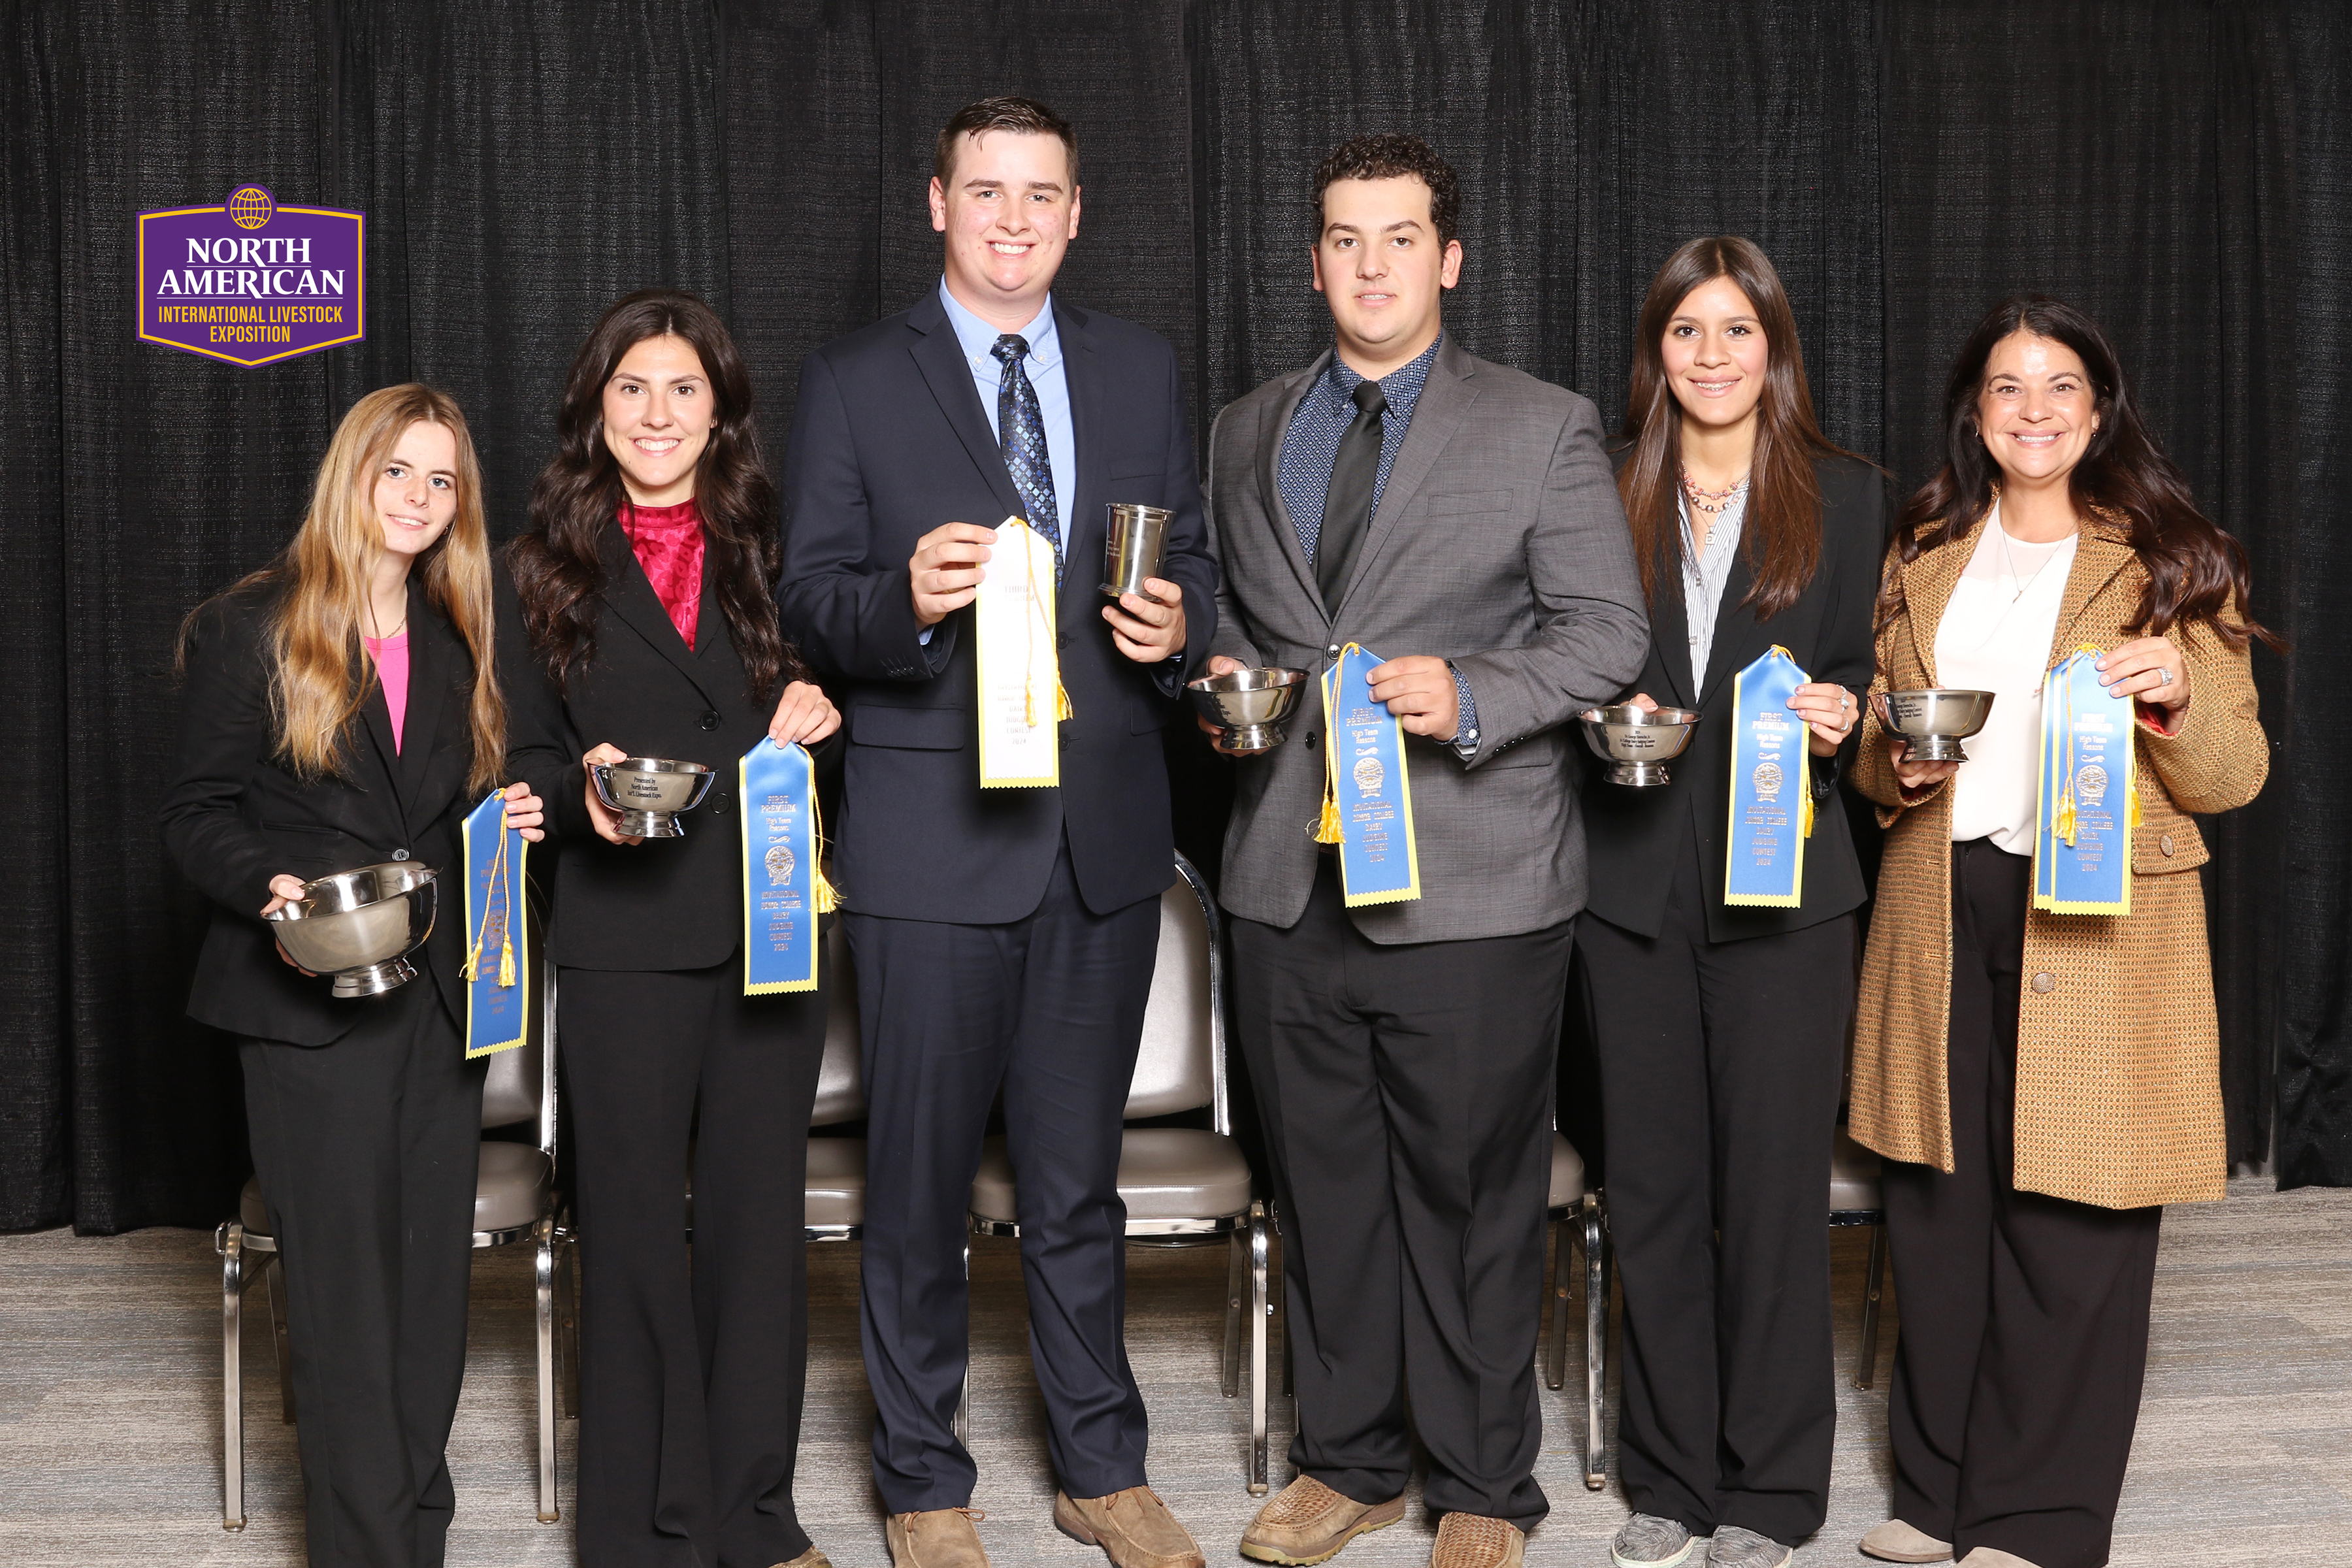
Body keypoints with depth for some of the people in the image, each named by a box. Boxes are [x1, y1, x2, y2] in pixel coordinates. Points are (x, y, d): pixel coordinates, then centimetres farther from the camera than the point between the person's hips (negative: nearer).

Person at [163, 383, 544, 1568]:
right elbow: (195, 813, -2)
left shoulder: (456, 641, 16)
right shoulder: (249, 630, 0)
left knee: (433, 1277, 7)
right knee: (345, 1283, -4)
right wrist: (271, 886, -20)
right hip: (311, 1005, -5)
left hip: (441, 998, 5)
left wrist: (512, 821, 1)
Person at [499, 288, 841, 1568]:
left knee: (759, 1214, 7)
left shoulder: (765, 549, 11)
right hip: (623, 943, -2)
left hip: (769, 925, 2)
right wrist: (582, 792, -14)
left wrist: (813, 718, -4)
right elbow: (528, 755, 6)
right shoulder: (546, 566, 6)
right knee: (632, 1224, 3)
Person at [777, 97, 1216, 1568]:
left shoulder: (1142, 369, 10)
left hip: (1106, 836, 3)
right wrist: (904, 601, -24)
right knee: (922, 1181, 6)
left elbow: (1191, 559, 15)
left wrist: (1177, 623, -8)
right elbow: (809, 597, -3)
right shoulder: (855, 381, 0)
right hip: (935, 837, -3)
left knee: (1079, 1174, 14)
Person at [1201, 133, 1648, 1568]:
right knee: (1323, 1183, 12)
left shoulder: (1547, 429, 0)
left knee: (1472, 1190, 3)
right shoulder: (1248, 434, 14)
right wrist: (1222, 672, 2)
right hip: (1291, 880, 4)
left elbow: (1609, 632, -2)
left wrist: (1471, 695, -17)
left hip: (1472, 882, -4)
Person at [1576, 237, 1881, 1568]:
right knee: (1653, 1183, 7)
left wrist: (1842, 711, -13)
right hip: (1636, 884, 2)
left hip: (1783, 881, -2)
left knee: (1774, 1181, 0)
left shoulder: (1846, 497, 6)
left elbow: (1861, 671, 7)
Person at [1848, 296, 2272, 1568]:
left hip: (2098, 927, -3)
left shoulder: (2172, 564, 3)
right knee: (1936, 1212, 7)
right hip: (1940, 920, 4)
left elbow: (2234, 780, 1)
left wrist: (2176, 702, -19)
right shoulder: (1920, 559, 14)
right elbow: (1871, 740, 21)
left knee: (2071, 1223, -2)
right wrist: (1894, 765, -1)